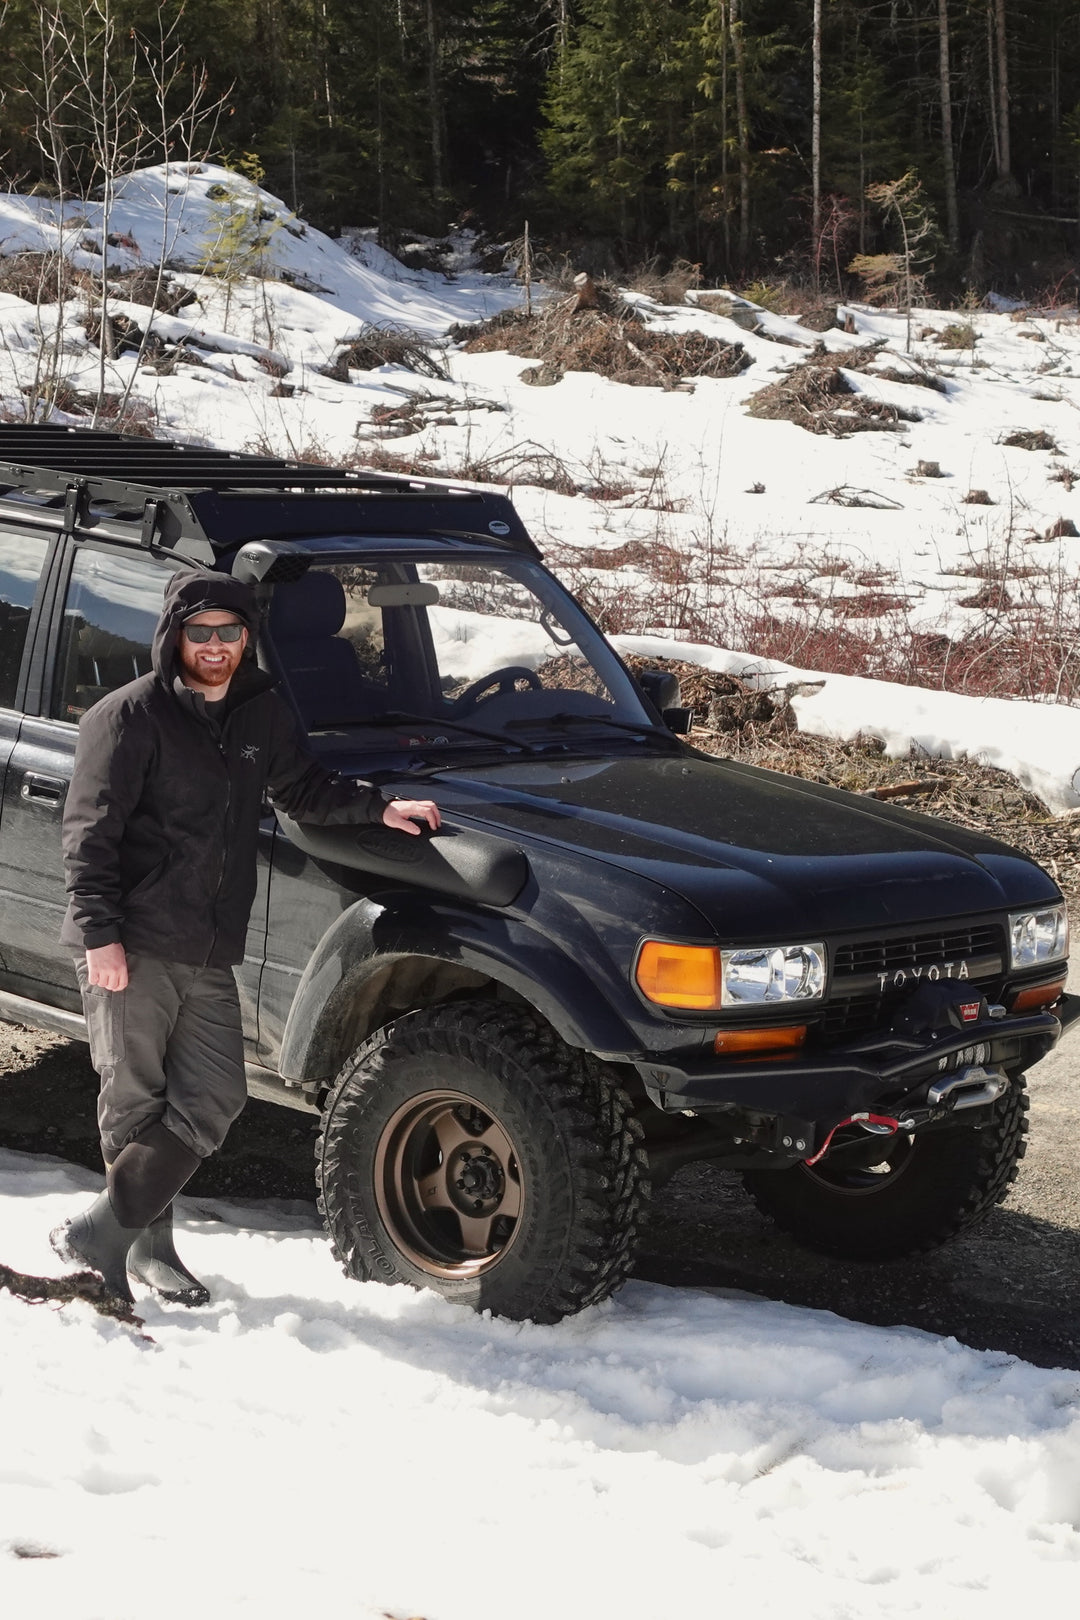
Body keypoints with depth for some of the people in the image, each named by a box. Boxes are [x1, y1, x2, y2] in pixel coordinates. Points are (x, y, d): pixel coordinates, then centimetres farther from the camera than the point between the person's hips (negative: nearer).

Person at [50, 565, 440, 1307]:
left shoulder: (261, 714, 12)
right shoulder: (131, 716, -7)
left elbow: (305, 790, 26)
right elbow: (90, 833, -11)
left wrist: (379, 806, 10)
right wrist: (100, 932, -19)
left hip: (210, 954, 6)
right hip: (131, 947, -6)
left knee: (214, 1098, 2)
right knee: (136, 1100, 2)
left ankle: (102, 1230, 11)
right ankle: (146, 1242, 16)